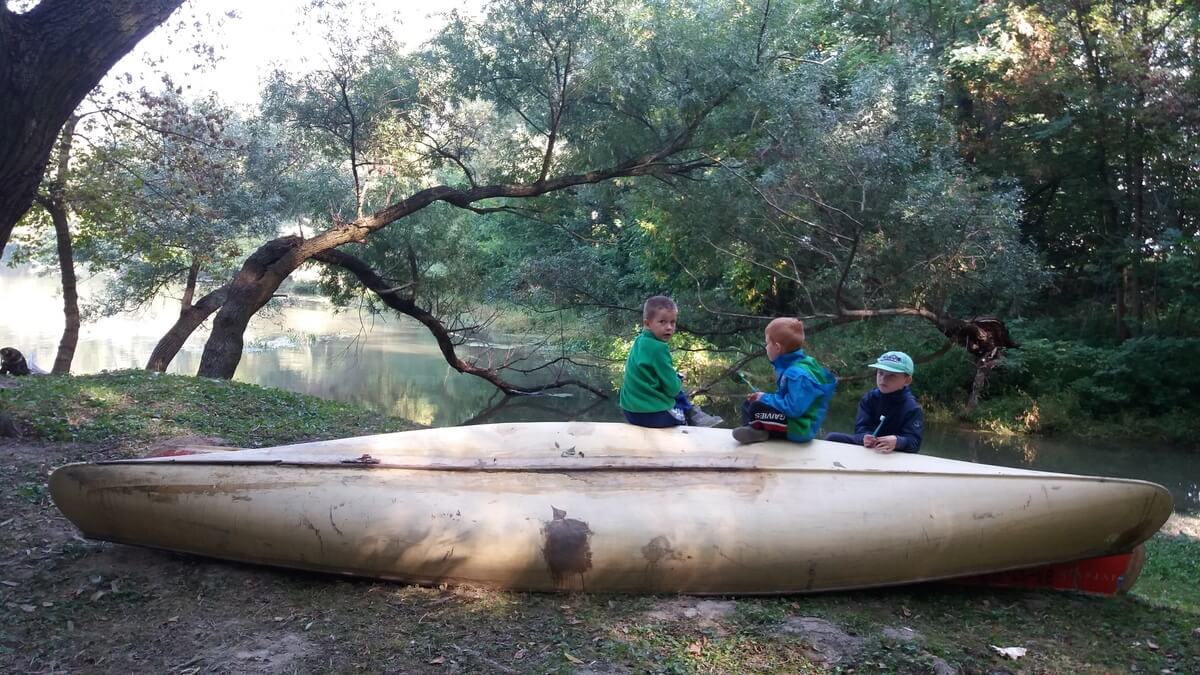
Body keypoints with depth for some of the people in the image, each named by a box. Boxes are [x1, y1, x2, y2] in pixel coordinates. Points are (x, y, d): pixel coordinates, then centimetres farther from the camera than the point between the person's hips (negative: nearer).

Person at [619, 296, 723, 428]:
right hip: (651, 414, -8)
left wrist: (674, 378, 7)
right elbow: (673, 388, -18)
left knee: (678, 394, 26)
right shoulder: (658, 348, -21)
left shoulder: (640, 341, 5)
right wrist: (678, 382, 4)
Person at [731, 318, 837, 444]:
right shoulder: (789, 366, 4)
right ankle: (755, 430, -8)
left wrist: (766, 398, -19)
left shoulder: (798, 374, -26)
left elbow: (793, 408, -32)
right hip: (788, 418, 10)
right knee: (748, 403, 14)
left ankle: (758, 431, 1)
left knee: (756, 408, -25)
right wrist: (765, 398, 1)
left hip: (799, 428, -10)